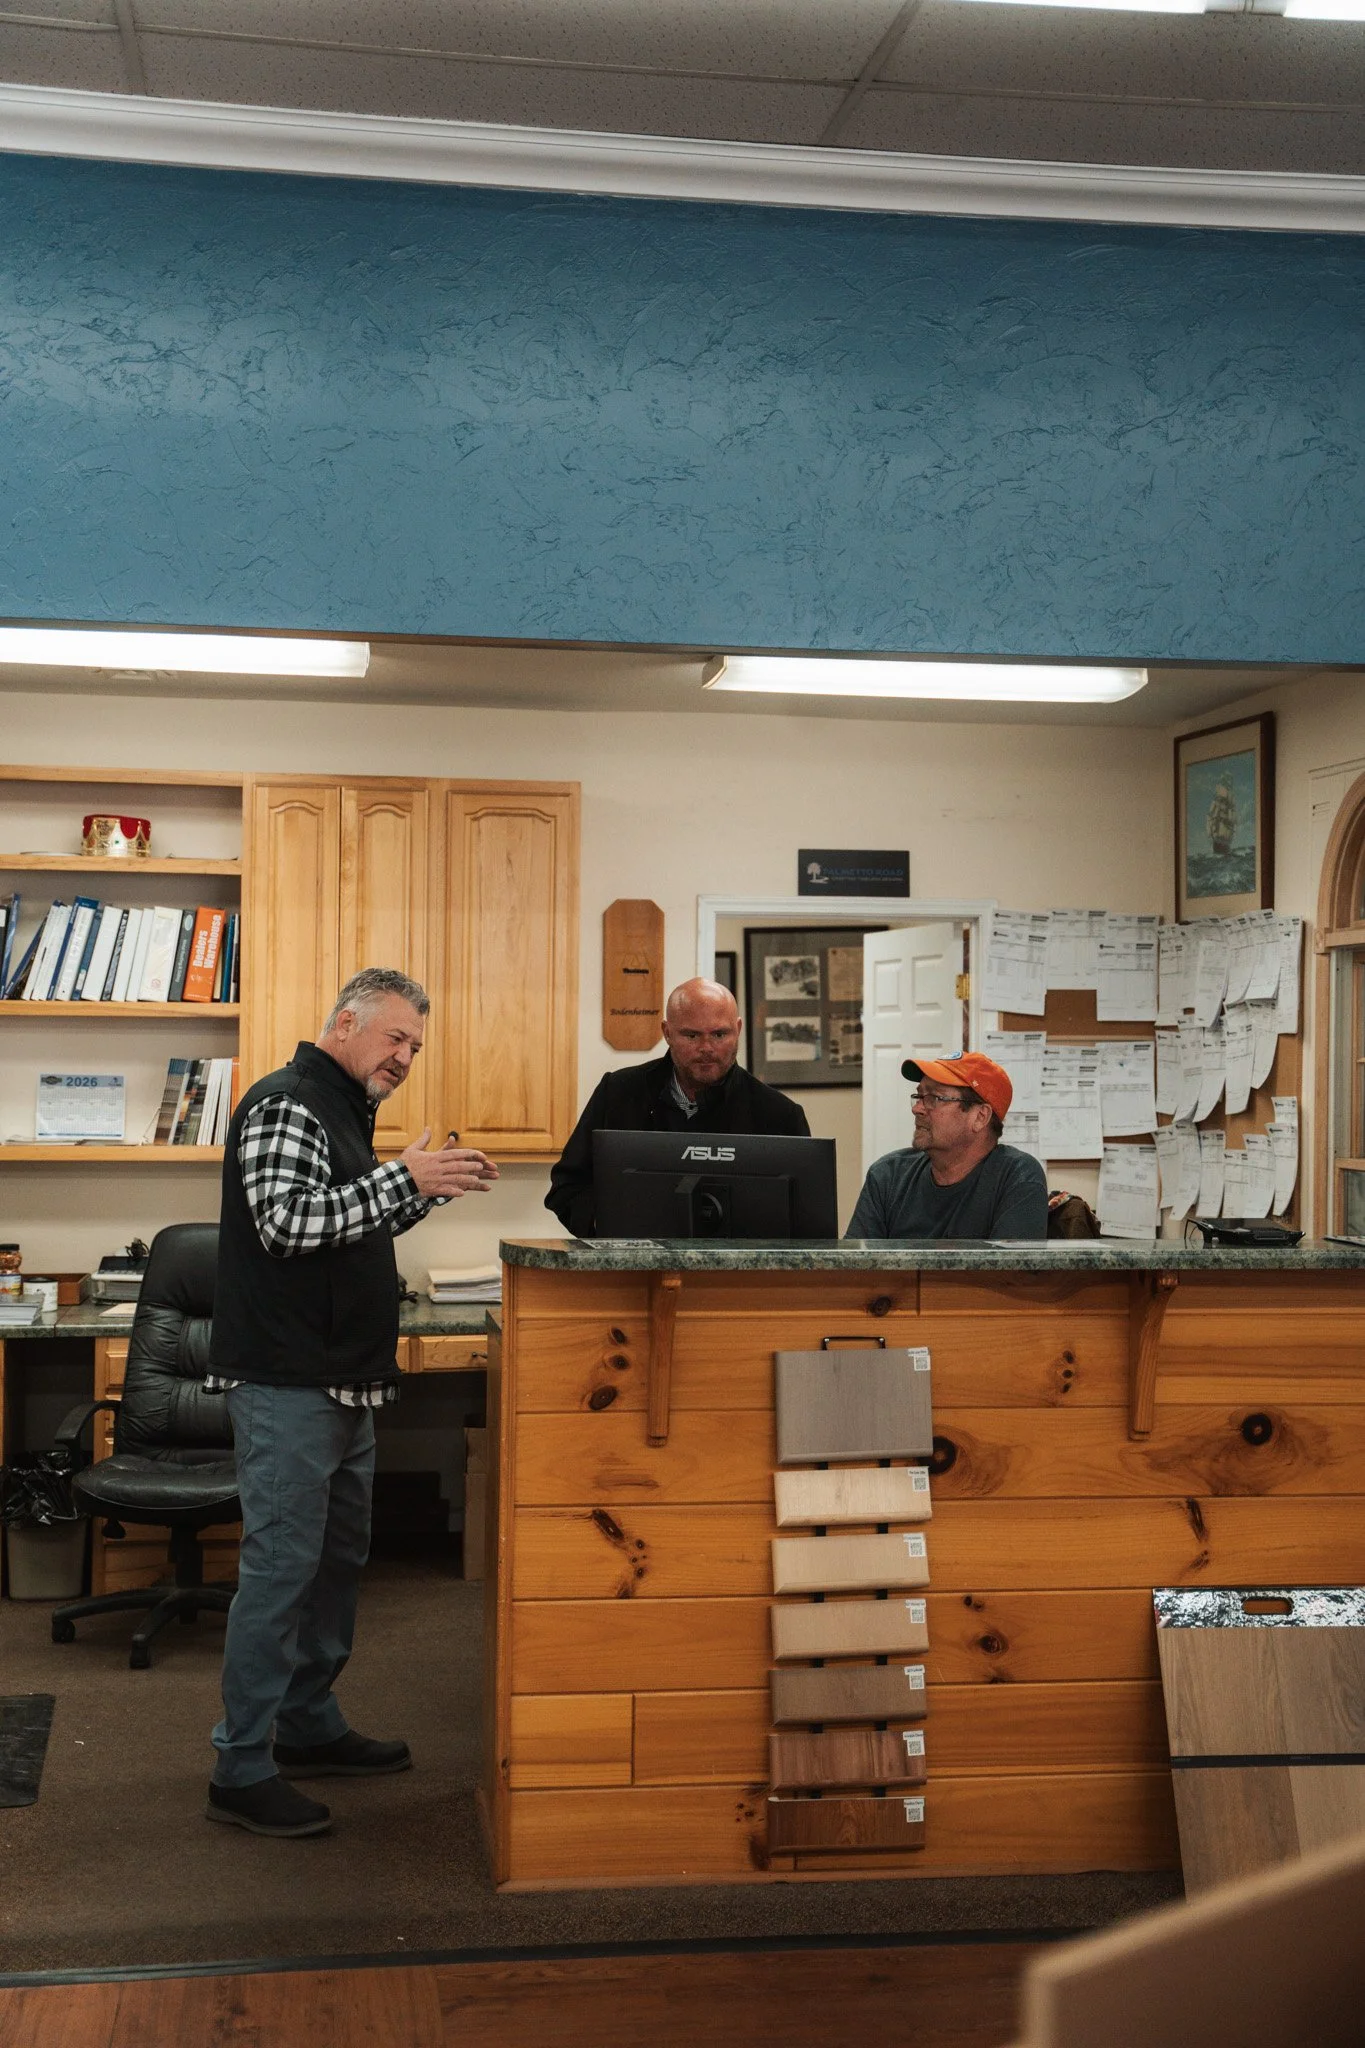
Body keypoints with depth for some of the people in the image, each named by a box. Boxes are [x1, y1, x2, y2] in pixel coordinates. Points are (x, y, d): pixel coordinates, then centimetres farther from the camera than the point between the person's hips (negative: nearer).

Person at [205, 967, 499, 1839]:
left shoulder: (344, 1112, 18)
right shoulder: (287, 1104, -13)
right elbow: (287, 1220, -25)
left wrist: (427, 1188, 9)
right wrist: (405, 1179, -26)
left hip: (341, 1385, 10)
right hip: (288, 1383, -10)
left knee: (339, 1555, 16)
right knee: (281, 1565, -8)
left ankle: (310, 1728, 28)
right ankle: (242, 1769, -3)